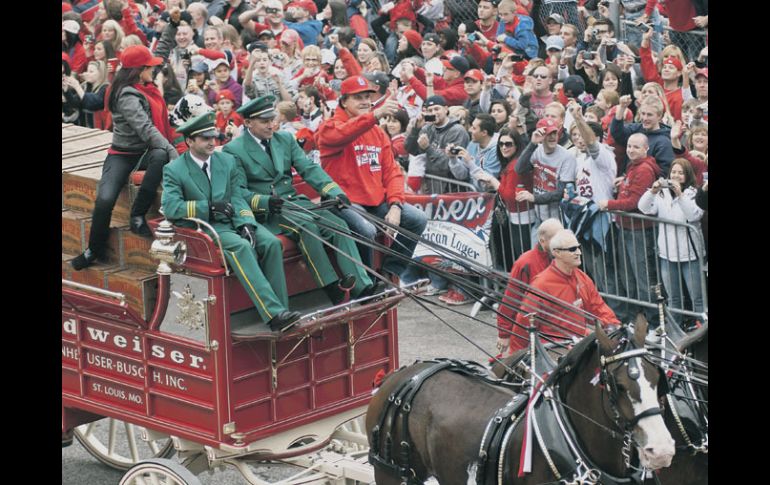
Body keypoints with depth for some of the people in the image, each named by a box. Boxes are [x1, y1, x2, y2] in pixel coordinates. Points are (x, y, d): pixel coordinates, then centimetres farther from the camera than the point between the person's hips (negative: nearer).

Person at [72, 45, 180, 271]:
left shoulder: (148, 90, 12)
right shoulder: (127, 95, -14)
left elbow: (160, 121, 14)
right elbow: (145, 129, -23)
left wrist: (169, 149, -1)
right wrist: (172, 151, -28)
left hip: (147, 151, 6)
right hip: (123, 155, -5)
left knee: (160, 156, -33)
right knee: (105, 200, -25)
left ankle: (138, 215, -22)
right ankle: (94, 250, 2)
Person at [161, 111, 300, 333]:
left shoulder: (227, 161, 12)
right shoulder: (174, 170, -2)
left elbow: (237, 198, 7)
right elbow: (170, 207, -14)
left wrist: (246, 223, -13)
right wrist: (209, 207, -21)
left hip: (233, 222, 5)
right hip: (205, 229, -5)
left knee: (271, 243, -23)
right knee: (241, 247, -34)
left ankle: (280, 310, -23)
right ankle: (273, 314, -42)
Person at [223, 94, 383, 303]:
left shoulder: (285, 139, 14)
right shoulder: (233, 150, -2)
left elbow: (309, 169, 6)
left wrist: (334, 191, -10)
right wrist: (264, 201, -27)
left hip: (294, 202, 6)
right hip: (265, 213, -6)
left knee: (338, 225, -17)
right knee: (306, 224, -33)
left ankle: (363, 288, -25)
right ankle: (333, 289, -33)